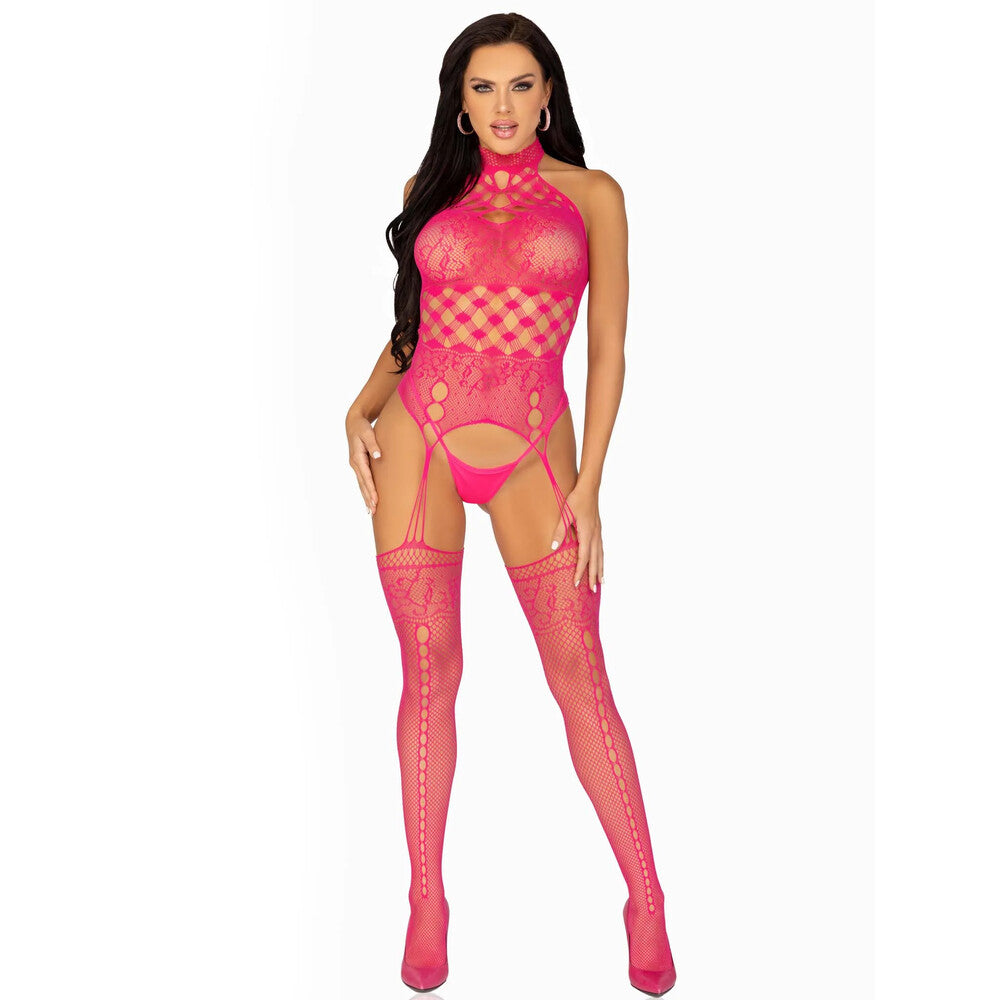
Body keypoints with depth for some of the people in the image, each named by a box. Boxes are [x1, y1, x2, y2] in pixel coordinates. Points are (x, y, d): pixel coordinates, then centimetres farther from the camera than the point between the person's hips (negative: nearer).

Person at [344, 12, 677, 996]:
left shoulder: (591, 196, 6)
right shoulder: (432, 192, 13)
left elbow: (607, 350, 2)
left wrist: (589, 482, -6)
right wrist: (363, 405, -1)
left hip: (531, 453, -2)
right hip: (418, 437, 2)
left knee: (579, 672, -4)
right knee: (429, 670, 2)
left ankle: (644, 900, 10)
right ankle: (426, 903, 16)